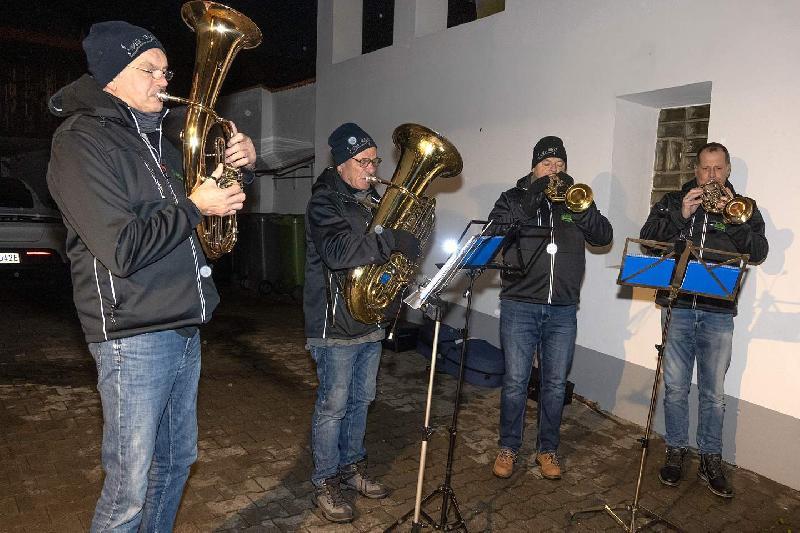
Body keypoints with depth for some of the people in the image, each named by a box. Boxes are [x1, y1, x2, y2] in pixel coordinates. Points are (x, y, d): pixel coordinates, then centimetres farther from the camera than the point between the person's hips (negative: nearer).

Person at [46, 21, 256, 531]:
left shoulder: (157, 139, 13)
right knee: (130, 485, 3)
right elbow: (123, 249, -21)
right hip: (134, 337, -8)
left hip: (184, 327, 8)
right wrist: (193, 206, -13)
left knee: (177, 460, 19)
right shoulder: (81, 142, -10)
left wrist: (238, 164, 4)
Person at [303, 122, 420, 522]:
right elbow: (338, 251, -29)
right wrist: (392, 241, -27)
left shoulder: (372, 200, 13)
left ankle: (352, 466, 35)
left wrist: (408, 240, 0)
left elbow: (379, 248, 21)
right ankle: (326, 482, 19)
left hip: (372, 320, 8)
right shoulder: (325, 201, -12)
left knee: (361, 399, 18)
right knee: (333, 405, 3)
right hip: (336, 323, -8)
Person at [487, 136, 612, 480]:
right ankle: (508, 447, 21)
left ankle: (547, 449, 27)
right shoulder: (514, 197, 6)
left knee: (555, 384, 10)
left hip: (563, 309, 2)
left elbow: (603, 236, -1)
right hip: (519, 305, -2)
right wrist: (532, 197, -17)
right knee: (515, 382, 3)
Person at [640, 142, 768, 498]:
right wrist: (680, 215, -13)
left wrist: (731, 217, -14)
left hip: (718, 312, 0)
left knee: (713, 393, 8)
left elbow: (759, 253, -3)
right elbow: (647, 240, -3)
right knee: (675, 387, 7)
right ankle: (676, 452, 21)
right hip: (677, 307, 0)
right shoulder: (673, 201, 9)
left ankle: (711, 460, 21)